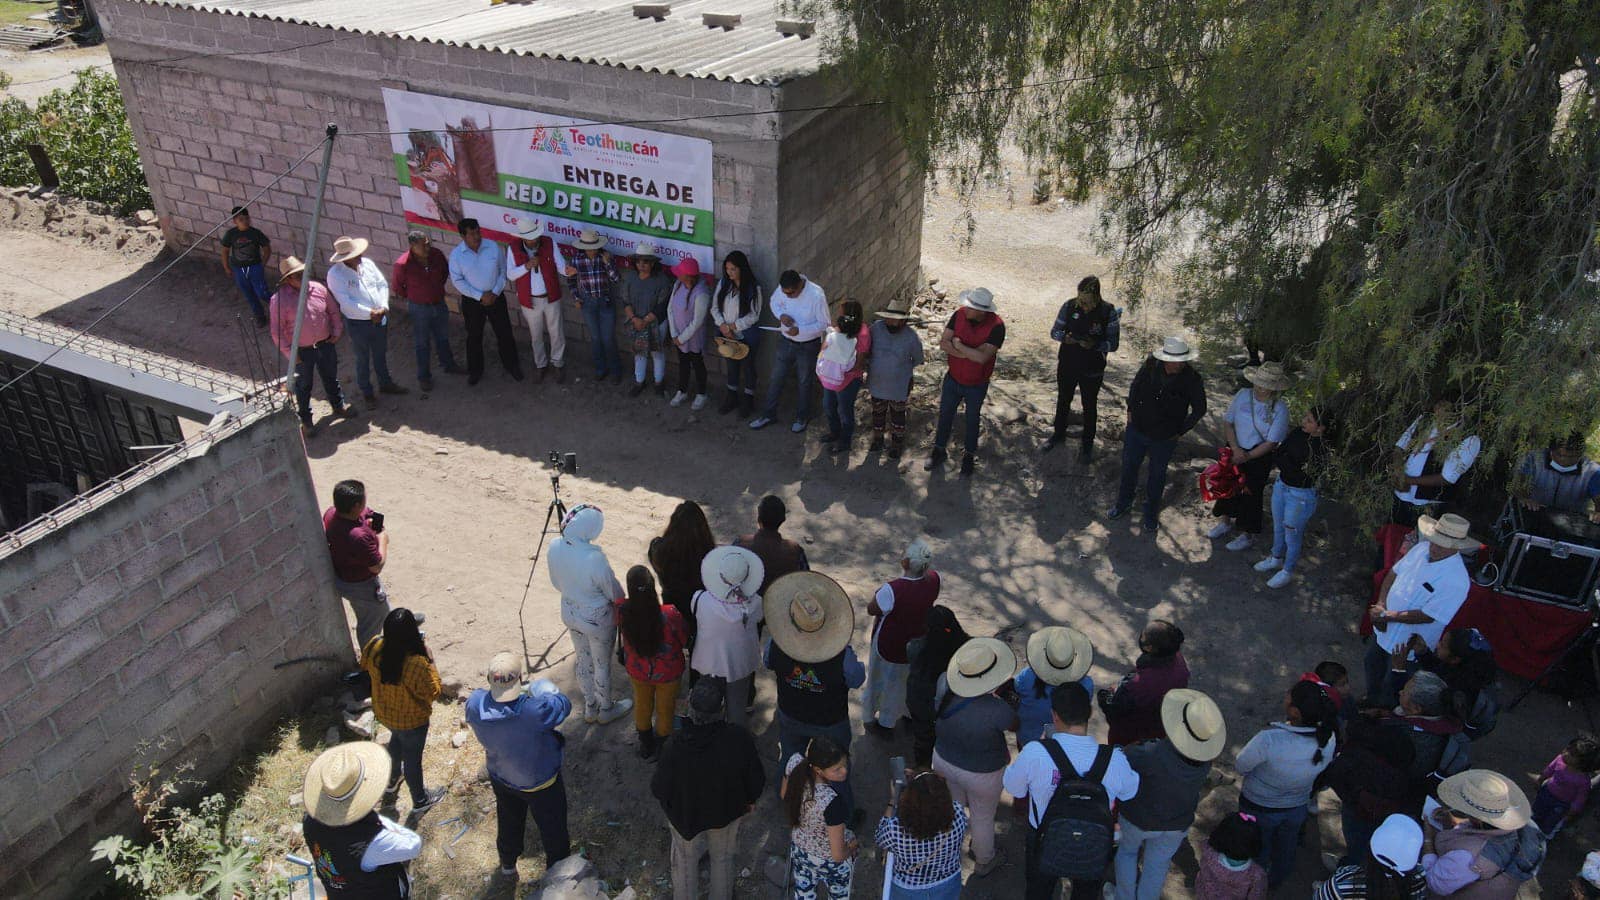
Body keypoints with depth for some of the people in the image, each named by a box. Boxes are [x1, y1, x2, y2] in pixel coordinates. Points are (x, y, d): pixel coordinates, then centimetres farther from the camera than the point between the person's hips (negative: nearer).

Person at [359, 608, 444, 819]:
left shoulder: (374, 647, -25)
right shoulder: (416, 664, -41)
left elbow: (366, 668, 0)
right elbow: (433, 693, -23)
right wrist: (431, 661, -18)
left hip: (383, 712, 6)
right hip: (411, 720, -6)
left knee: (397, 738, 36)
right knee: (412, 758, 19)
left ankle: (393, 781, 62)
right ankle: (420, 801, 44)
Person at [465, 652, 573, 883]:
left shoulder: (475, 704, -29)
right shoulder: (535, 711, -43)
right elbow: (564, 705, -22)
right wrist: (543, 688, -5)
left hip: (501, 778, 5)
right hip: (540, 783, -5)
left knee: (509, 822, 33)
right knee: (553, 829, 22)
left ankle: (507, 866, 58)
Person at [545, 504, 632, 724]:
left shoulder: (555, 548, -17)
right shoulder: (594, 557, -36)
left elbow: (556, 582, 1)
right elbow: (614, 591, -20)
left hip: (570, 613, 6)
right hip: (597, 619, -6)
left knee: (583, 661, 27)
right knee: (602, 666, 20)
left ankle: (590, 708, 47)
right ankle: (606, 710, 43)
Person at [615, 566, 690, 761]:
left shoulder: (622, 611, -32)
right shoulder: (670, 615, -39)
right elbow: (686, 641, -18)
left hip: (637, 670, 2)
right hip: (668, 673, -2)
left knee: (642, 704, 31)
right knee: (665, 709, 26)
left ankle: (646, 745, 55)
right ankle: (661, 750, 51)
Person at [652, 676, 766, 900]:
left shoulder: (675, 747, -36)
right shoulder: (739, 739, -32)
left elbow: (659, 789, -21)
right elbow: (756, 779, -15)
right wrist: (751, 798, 6)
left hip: (685, 814, -1)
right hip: (727, 812, 1)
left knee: (685, 860, 29)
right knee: (722, 858, 30)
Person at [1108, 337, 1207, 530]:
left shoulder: (1192, 380, -22)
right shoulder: (1152, 364, -16)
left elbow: (1199, 410, -6)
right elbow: (1136, 384, 5)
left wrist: (1180, 431, -5)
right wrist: (1131, 409, 6)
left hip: (1164, 439, -3)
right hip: (1137, 429, 3)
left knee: (1157, 475, 16)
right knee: (1129, 467, 19)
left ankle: (1151, 512, 37)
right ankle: (1123, 503, 42)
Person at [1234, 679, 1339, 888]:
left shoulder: (1269, 739, -42)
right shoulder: (1328, 739, -28)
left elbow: (1239, 766, -24)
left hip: (1259, 808, -4)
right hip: (1297, 808, 4)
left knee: (1258, 851, 26)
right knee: (1285, 848, 33)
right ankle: (1276, 882, 60)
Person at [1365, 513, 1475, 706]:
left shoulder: (1456, 580, -32)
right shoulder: (1422, 548, -10)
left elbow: (1427, 616, -29)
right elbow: (1394, 572, 2)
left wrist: (1388, 616, -23)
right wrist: (1380, 604, -11)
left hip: (1408, 646, -7)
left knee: (1390, 689, 14)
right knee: (1372, 666, 30)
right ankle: (1371, 702, 56)